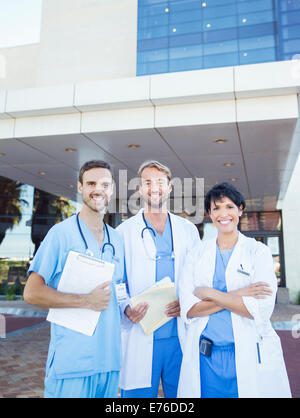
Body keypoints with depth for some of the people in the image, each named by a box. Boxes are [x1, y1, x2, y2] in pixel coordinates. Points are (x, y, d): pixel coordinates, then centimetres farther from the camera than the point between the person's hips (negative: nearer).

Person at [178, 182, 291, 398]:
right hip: (205, 358, 2)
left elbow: (261, 311, -13)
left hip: (249, 355, -1)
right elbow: (188, 309, -6)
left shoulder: (258, 251, -2)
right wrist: (236, 296, -15)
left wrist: (209, 293, -11)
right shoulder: (197, 255, 4)